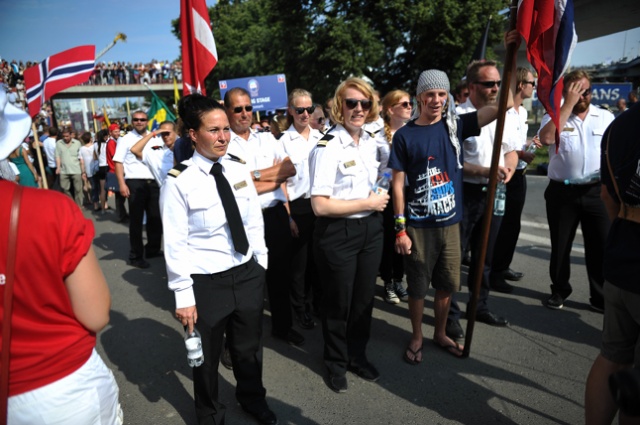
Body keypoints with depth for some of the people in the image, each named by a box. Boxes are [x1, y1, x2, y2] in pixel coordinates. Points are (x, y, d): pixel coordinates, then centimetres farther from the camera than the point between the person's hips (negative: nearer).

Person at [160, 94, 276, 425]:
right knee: (207, 356, 19)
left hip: (248, 274, 4)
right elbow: (175, 244, -15)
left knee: (249, 347, 24)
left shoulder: (239, 169, -2)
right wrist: (183, 295, -14)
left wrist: (261, 264, 8)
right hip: (206, 282, -4)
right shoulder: (179, 181, -16)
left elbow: (255, 222, 5)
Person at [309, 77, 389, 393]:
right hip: (338, 234, -6)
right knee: (338, 303, 12)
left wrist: (381, 198, 3)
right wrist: (368, 203, -18)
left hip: (371, 229, 7)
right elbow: (320, 205, -22)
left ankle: (358, 356, 42)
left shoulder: (371, 142, 6)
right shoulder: (327, 147, -18)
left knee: (364, 298, 19)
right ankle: (336, 363, 36)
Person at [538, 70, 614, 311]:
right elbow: (546, 138, -21)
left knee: (601, 246, 6)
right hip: (562, 192, -1)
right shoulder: (554, 116, 1)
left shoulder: (607, 118, 9)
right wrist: (569, 104, -16)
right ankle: (560, 290, 27)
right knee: (560, 246, 10)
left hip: (597, 192, 2)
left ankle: (601, 297, 20)